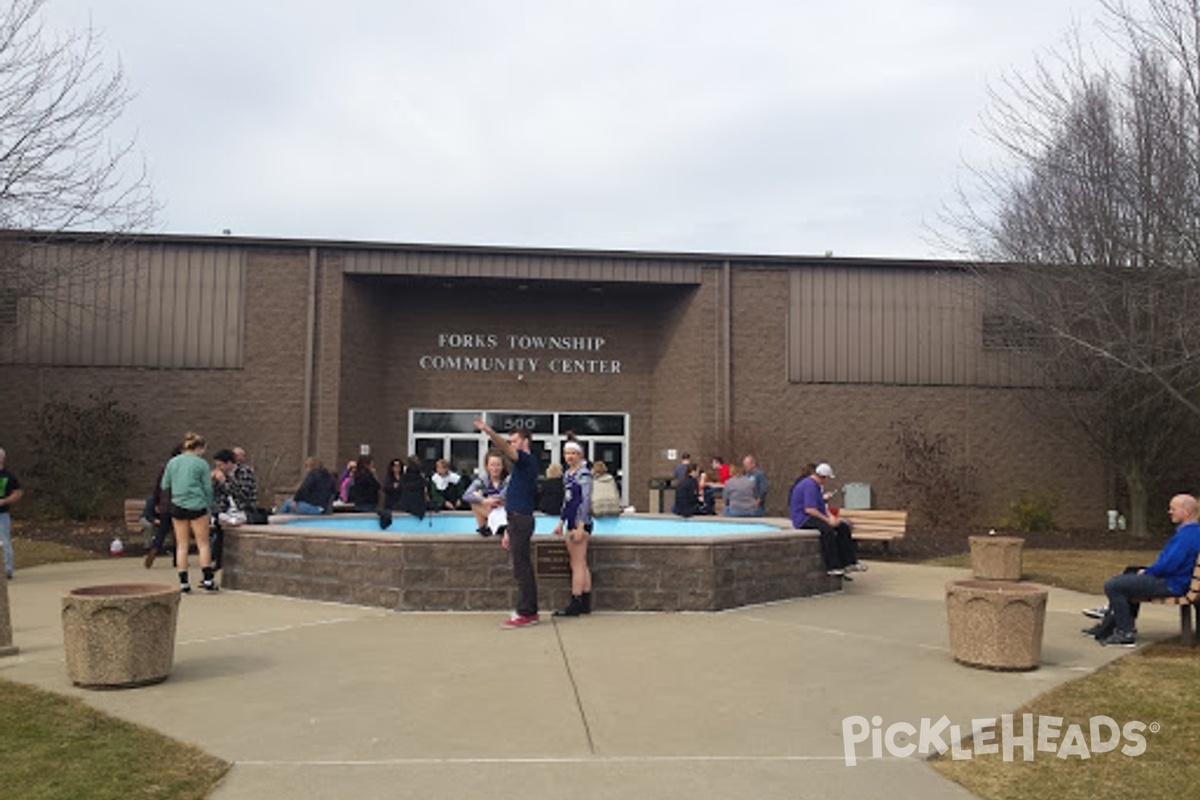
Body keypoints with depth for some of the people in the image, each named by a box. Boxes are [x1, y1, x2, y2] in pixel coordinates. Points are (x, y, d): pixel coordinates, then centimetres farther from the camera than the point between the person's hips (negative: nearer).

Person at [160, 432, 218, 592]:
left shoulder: (172, 462, 7)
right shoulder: (201, 464, -4)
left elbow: (164, 486, 13)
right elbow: (208, 488, -4)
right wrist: (209, 507, 7)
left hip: (177, 507, 4)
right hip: (197, 506, -4)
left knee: (181, 545, 8)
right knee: (203, 544, 2)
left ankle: (183, 582, 8)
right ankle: (208, 580, -1)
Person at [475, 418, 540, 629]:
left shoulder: (527, 460, -8)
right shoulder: (522, 464, 21)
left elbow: (505, 448, -28)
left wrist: (488, 430, -42)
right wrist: (509, 531, 22)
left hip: (521, 520, -10)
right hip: (518, 519, 10)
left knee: (521, 569, -7)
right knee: (524, 569, 12)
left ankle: (524, 614, -3)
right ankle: (530, 612, 17)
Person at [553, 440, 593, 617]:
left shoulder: (584, 475, -11)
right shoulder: (567, 474, 15)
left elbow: (585, 501, -16)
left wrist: (580, 527, -20)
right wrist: (561, 523, 21)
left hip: (580, 523, -9)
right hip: (571, 523, 9)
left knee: (578, 564, -6)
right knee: (581, 565, 12)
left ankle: (575, 605, -3)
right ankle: (585, 603, 17)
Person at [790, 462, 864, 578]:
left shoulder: (817, 485, 17)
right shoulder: (809, 485, -19)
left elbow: (822, 506, 22)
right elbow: (809, 509, -27)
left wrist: (831, 516, 3)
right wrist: (827, 520, -22)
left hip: (815, 517, 11)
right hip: (804, 519, -11)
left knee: (843, 527, 3)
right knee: (828, 530, -34)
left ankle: (849, 562, 4)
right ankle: (832, 568, -29)